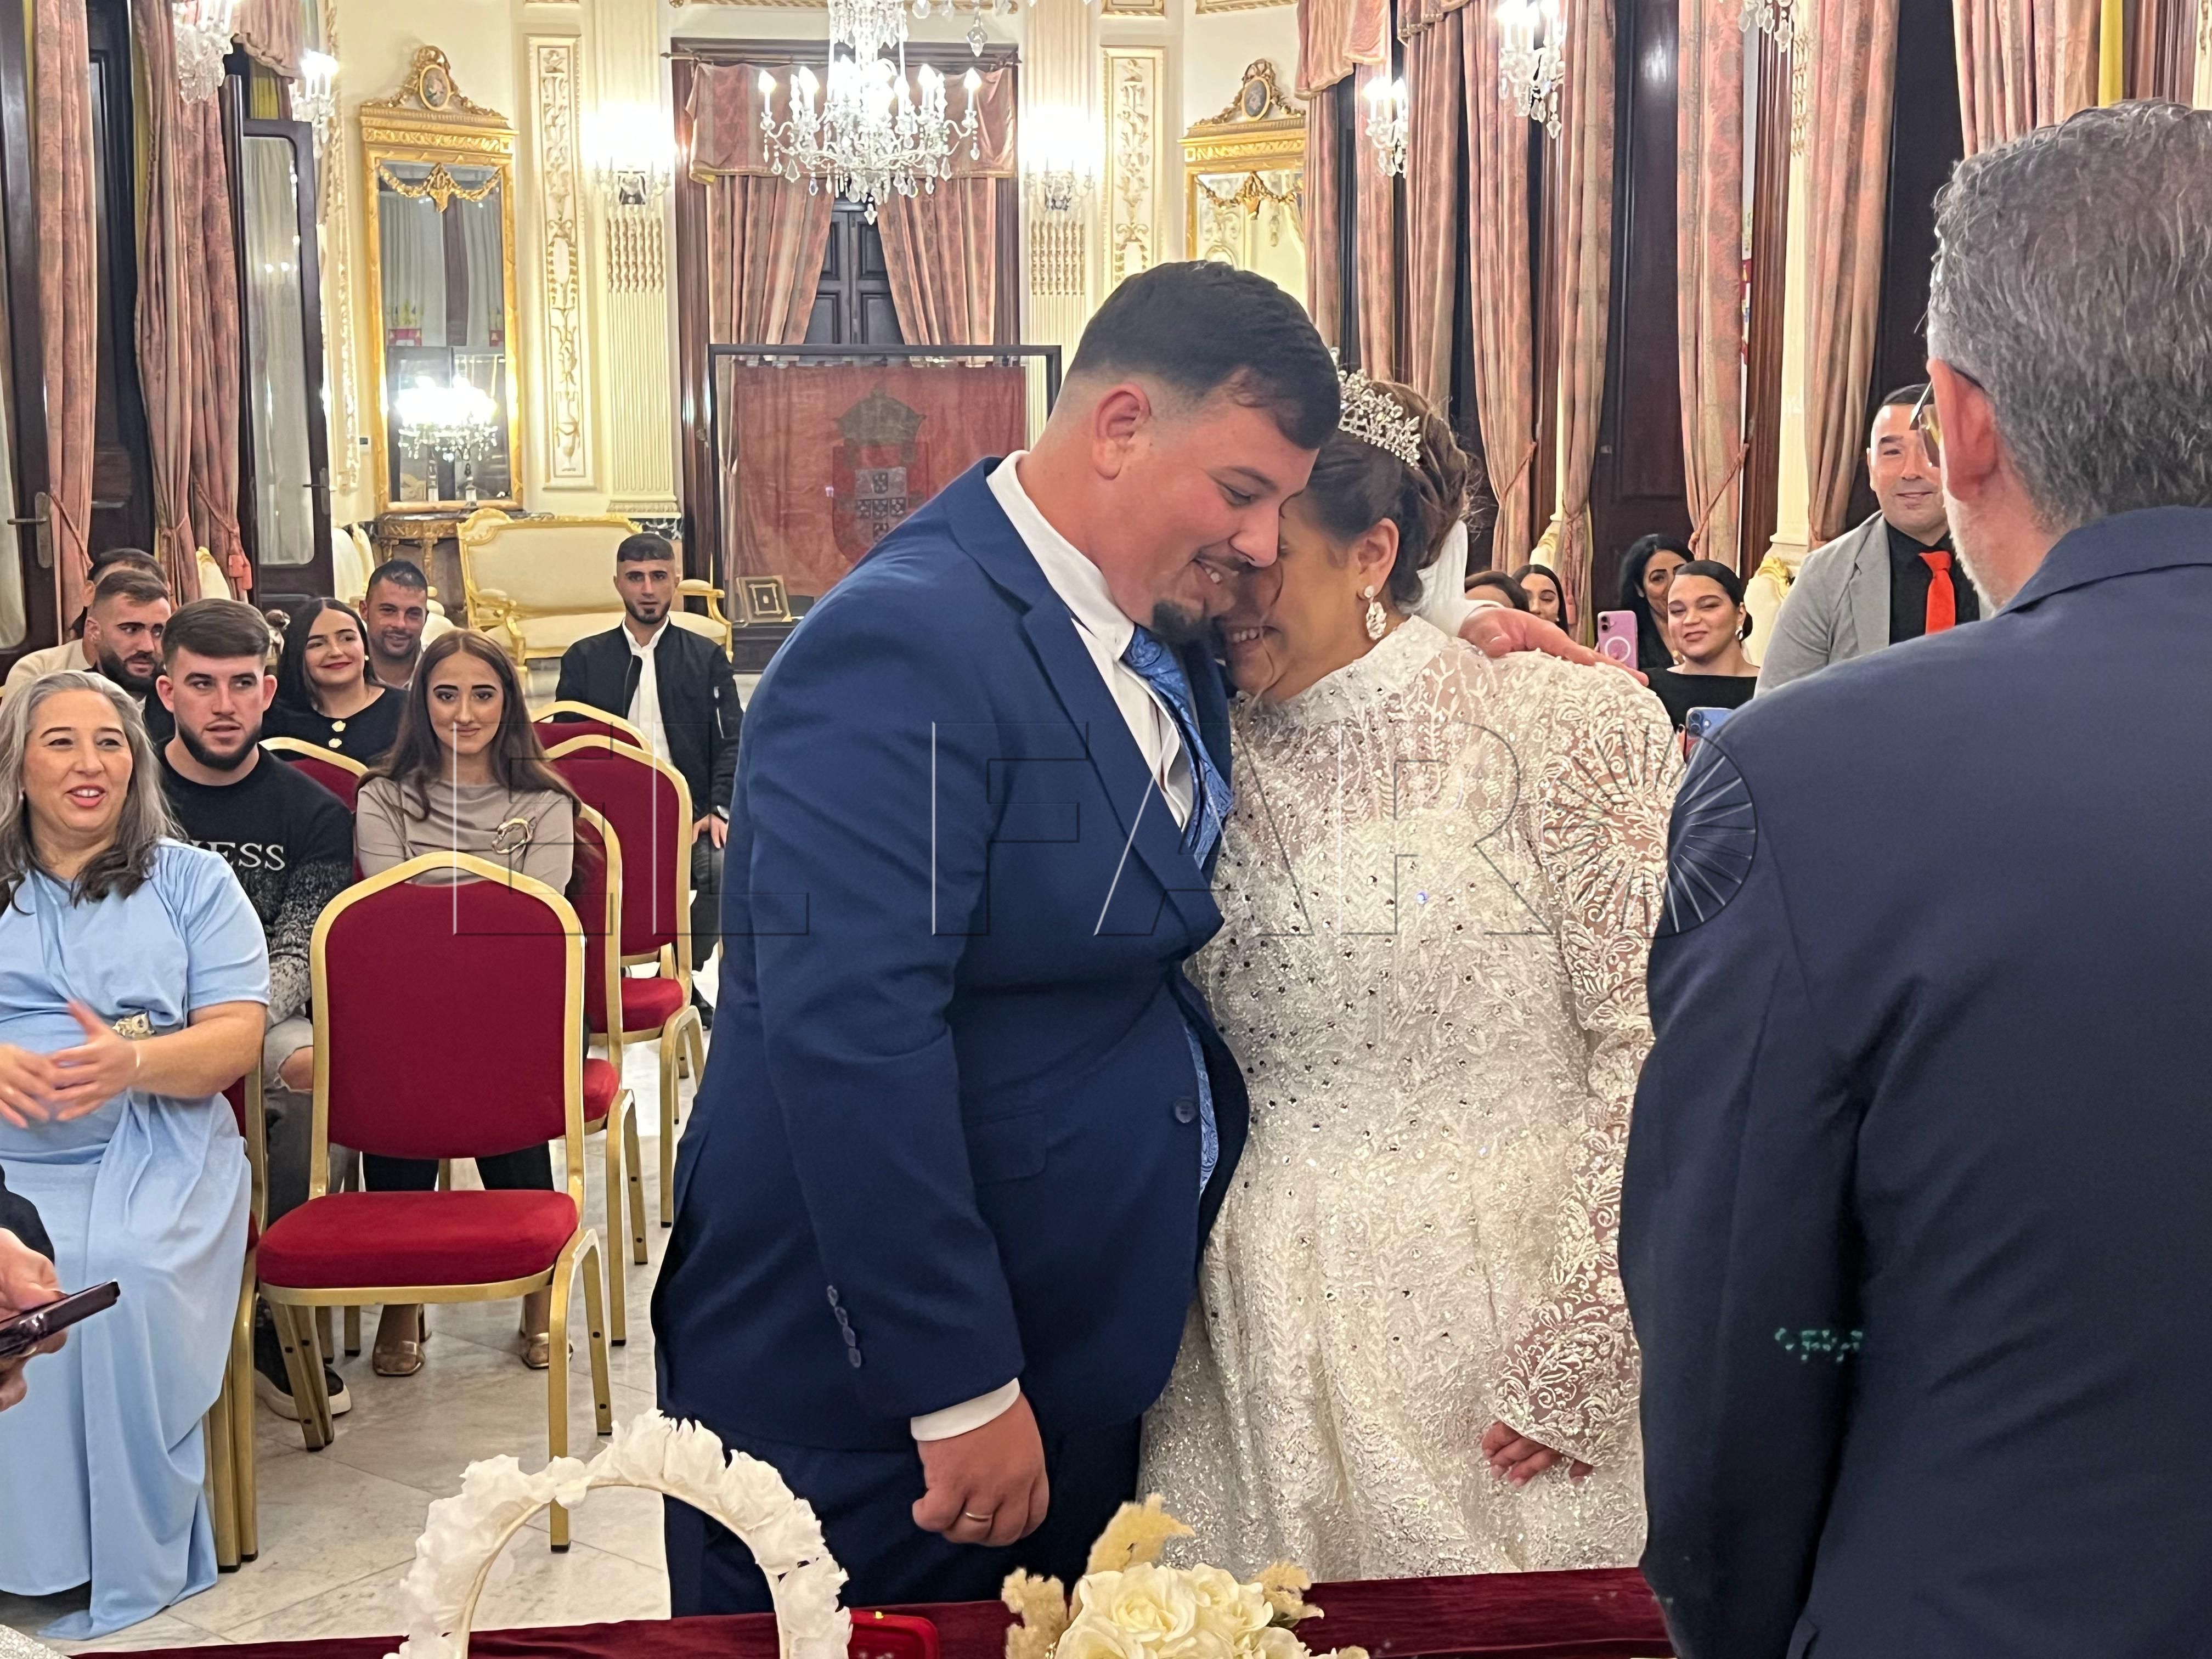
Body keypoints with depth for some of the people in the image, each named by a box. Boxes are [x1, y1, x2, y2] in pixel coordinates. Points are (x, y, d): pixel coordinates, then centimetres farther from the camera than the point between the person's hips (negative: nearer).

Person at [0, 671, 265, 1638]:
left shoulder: (191, 881, 13)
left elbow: (237, 1038, 2)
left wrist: (137, 1062, -19)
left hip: (156, 1152, -1)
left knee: (130, 1277, -32)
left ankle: (137, 1569, -18)